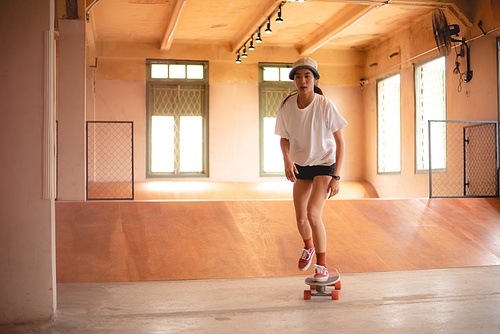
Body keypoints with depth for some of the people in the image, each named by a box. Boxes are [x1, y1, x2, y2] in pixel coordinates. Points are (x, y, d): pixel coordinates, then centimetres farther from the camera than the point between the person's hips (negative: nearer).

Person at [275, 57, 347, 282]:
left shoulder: (325, 106, -20)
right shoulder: (287, 106, -10)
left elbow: (340, 142, -14)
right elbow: (284, 138, 2)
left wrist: (336, 177, -19)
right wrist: (287, 159, -19)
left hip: (324, 164, -4)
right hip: (300, 165, 4)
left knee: (313, 214, -21)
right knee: (300, 218, 8)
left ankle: (322, 265, 1)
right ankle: (308, 247, 45)